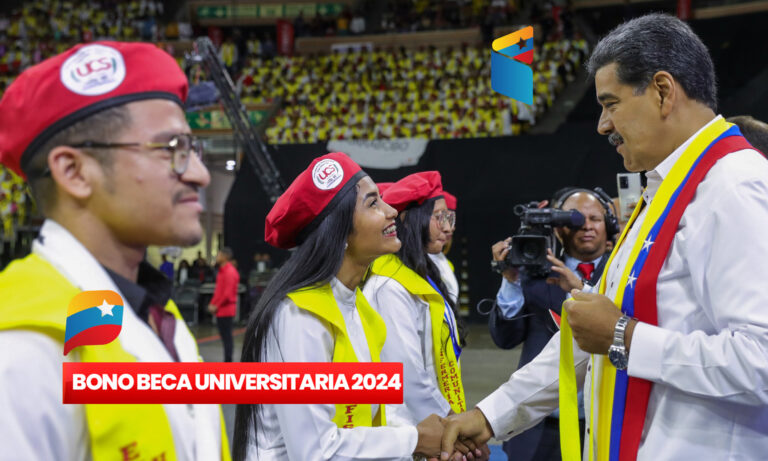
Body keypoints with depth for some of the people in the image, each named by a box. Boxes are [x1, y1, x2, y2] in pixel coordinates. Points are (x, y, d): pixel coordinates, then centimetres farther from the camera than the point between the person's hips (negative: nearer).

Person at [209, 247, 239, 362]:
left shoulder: (230, 272, -15)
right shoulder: (222, 270, 15)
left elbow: (228, 293, -20)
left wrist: (217, 306, -14)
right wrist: (212, 304, 11)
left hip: (226, 309, -10)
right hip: (220, 310, 10)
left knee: (226, 336, -5)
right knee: (224, 335, 11)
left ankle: (228, 360, -2)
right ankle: (227, 360, 16)